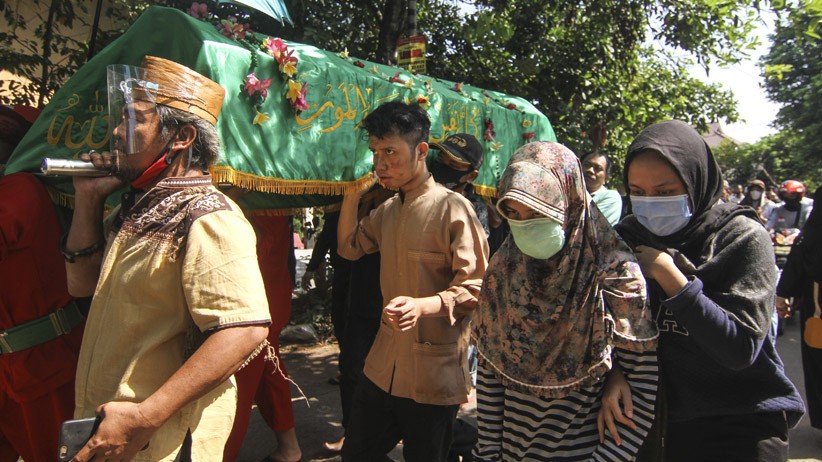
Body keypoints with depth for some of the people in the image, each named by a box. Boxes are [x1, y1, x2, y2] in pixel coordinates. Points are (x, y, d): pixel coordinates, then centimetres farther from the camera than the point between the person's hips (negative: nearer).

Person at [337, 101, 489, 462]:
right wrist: (353, 189, 10)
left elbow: (475, 288, -16)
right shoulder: (387, 210, 10)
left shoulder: (452, 208, -15)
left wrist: (422, 306, -34)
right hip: (384, 364, 7)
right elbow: (349, 247, 20)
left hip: (434, 373, -7)